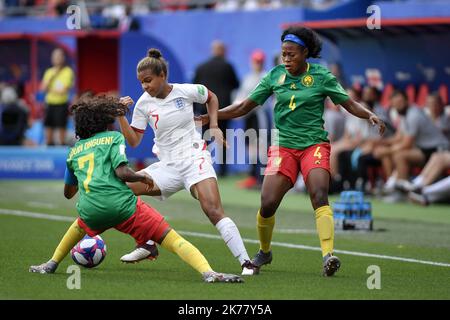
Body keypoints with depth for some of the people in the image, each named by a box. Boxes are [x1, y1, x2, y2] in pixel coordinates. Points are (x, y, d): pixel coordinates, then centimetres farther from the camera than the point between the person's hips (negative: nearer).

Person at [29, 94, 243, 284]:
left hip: (91, 212, 4)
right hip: (122, 205, -4)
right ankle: (208, 273, -25)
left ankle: (51, 264, 40)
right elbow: (121, 172, -8)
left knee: (80, 225, 43)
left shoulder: (74, 150, 23)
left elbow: (68, 193, 34)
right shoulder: (114, 138, 10)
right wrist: (144, 178, 11)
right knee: (172, 239, -6)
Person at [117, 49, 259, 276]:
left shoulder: (186, 91, -6)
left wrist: (214, 126, 4)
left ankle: (246, 263, -22)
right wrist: (121, 116, -10)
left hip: (195, 158, -4)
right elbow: (133, 141, 1)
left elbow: (212, 98, 15)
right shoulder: (144, 103, 0)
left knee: (213, 210, -22)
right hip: (167, 166, 4)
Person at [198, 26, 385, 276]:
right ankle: (264, 252, 18)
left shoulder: (321, 76, -1)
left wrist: (370, 115, -16)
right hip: (283, 146, 2)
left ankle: (328, 255, -33)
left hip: (314, 145, -2)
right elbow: (245, 107, 12)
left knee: (319, 196, -25)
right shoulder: (275, 76, 6)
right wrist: (210, 116, 5)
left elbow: (350, 104, 3)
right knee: (267, 204, -9)